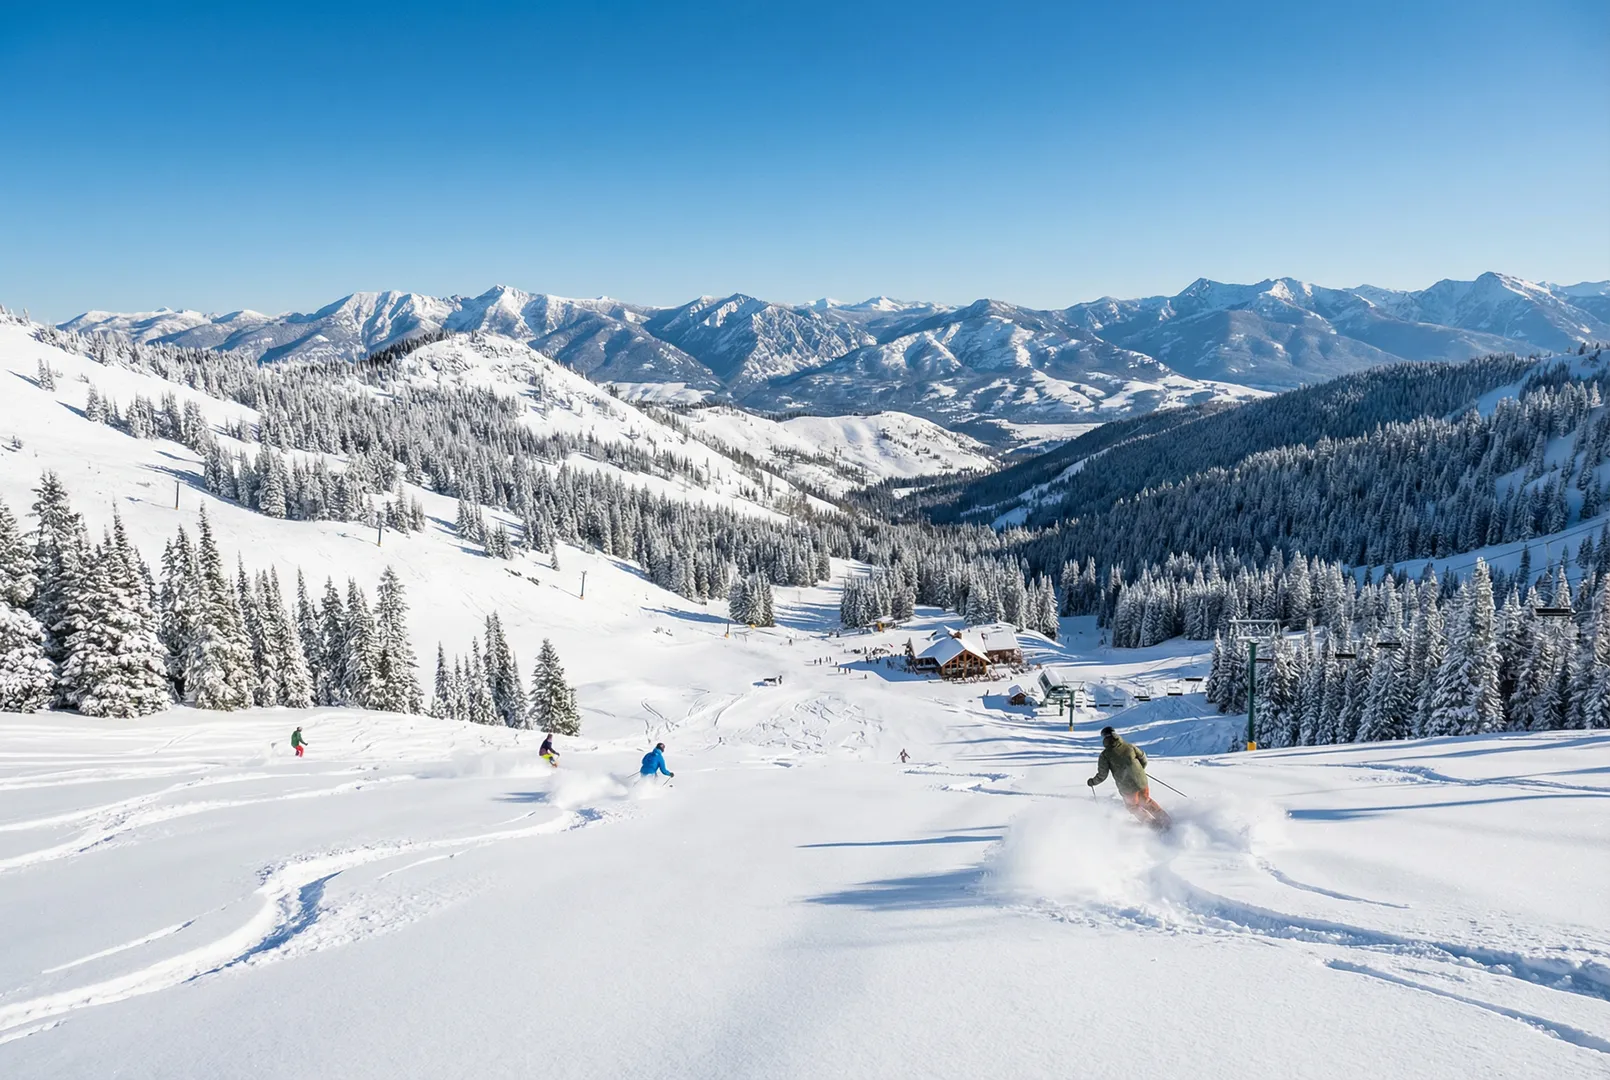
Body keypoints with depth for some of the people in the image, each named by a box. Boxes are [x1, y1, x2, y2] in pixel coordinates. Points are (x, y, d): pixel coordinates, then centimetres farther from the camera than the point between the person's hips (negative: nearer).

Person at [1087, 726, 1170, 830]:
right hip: (1142, 782, 3)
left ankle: (1155, 826, 15)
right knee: (1146, 802, 29)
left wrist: (1092, 782, 12)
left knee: (1134, 807, 22)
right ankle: (1166, 820, 25)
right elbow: (1143, 759, 13)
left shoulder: (1105, 755, -6)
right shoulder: (1129, 746, 3)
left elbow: (1102, 775, -7)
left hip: (1127, 788, -3)